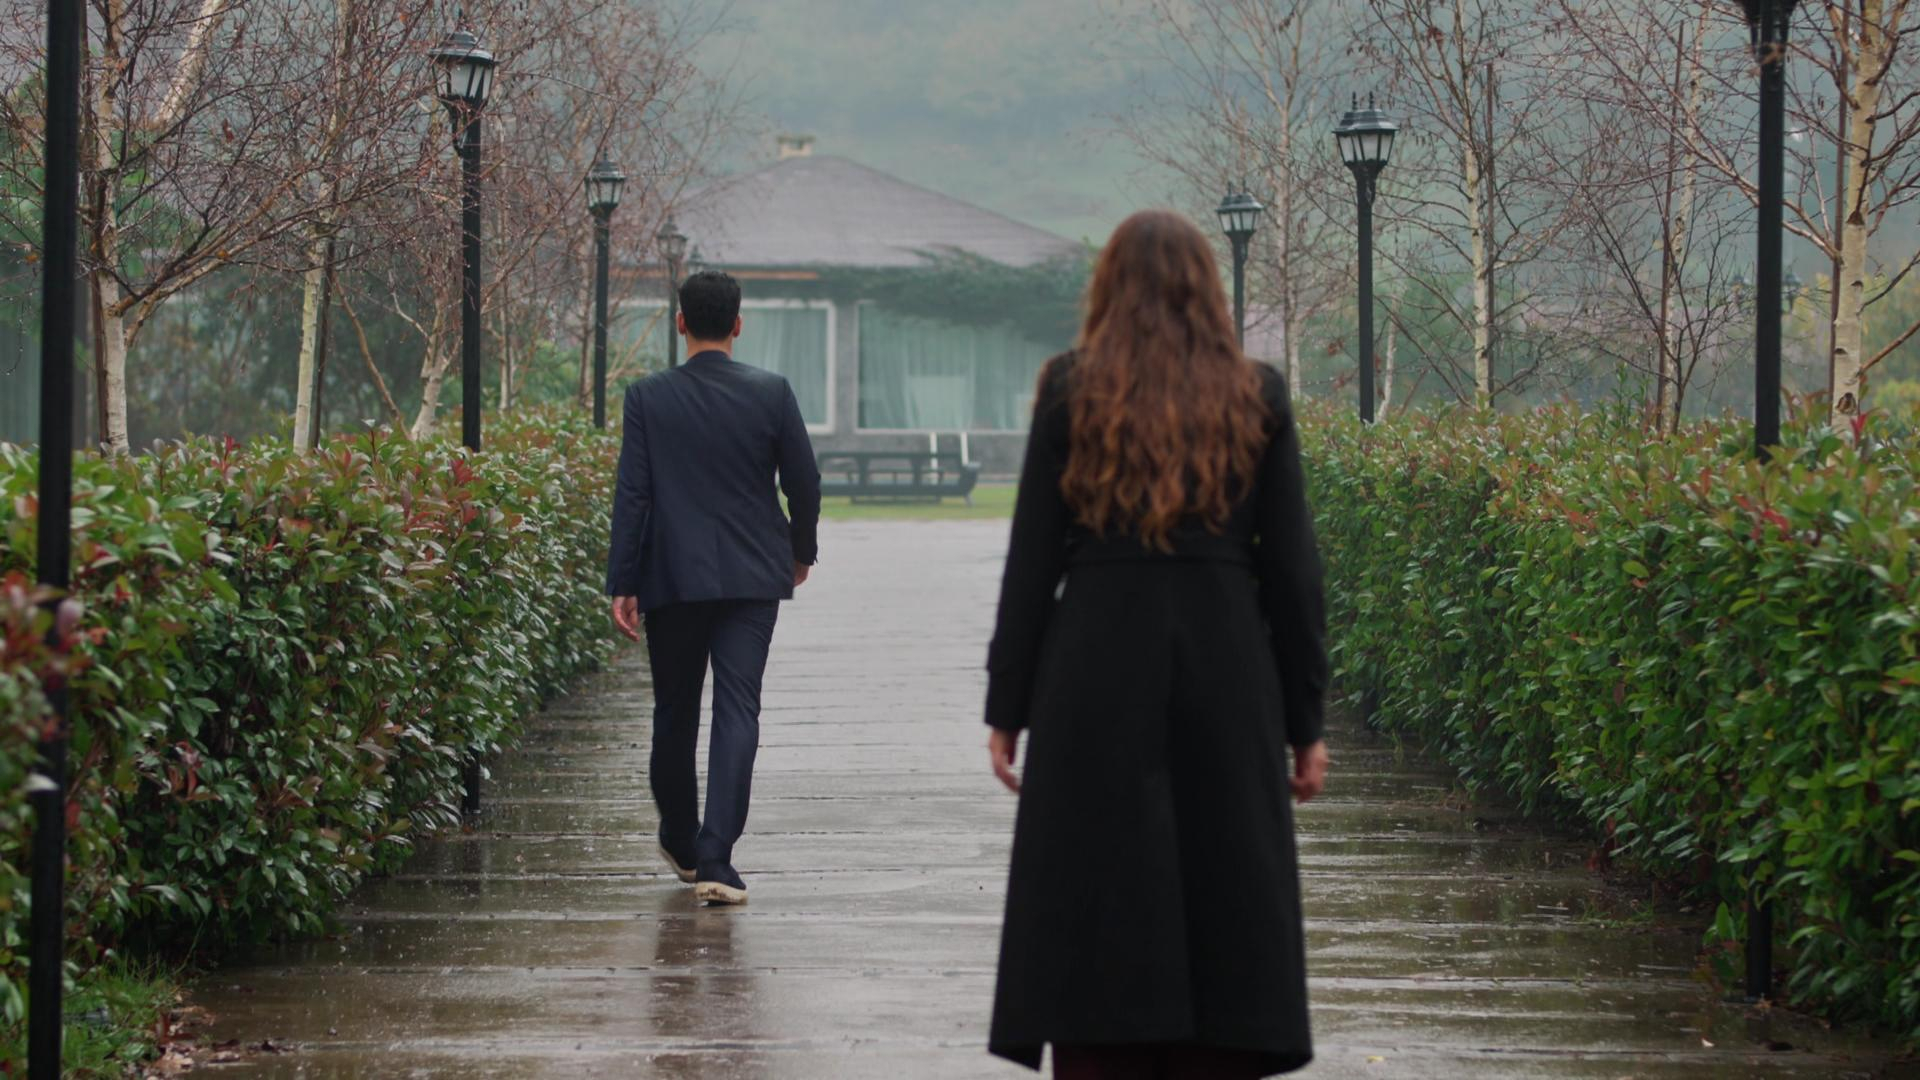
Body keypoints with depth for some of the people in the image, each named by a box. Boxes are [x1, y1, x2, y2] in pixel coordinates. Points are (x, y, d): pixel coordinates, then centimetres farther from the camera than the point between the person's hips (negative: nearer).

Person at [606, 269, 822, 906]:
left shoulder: (648, 398, -3)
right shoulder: (771, 393, -2)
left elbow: (632, 494, -5)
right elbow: (803, 482, 4)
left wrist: (622, 584, -2)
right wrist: (802, 550, 22)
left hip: (671, 579, 1)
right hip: (752, 576, 0)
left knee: (675, 712, 15)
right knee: (738, 711, -4)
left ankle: (681, 843, 30)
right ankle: (715, 857, -16)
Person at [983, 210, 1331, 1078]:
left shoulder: (1072, 390, 1)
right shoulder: (1257, 397, 5)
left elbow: (1032, 559, 0)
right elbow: (1292, 569, 4)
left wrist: (1007, 708, 5)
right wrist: (1304, 721, 9)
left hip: (1098, 678, -1)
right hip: (1226, 674, 1)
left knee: (1098, 908, 2)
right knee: (1221, 902, 6)